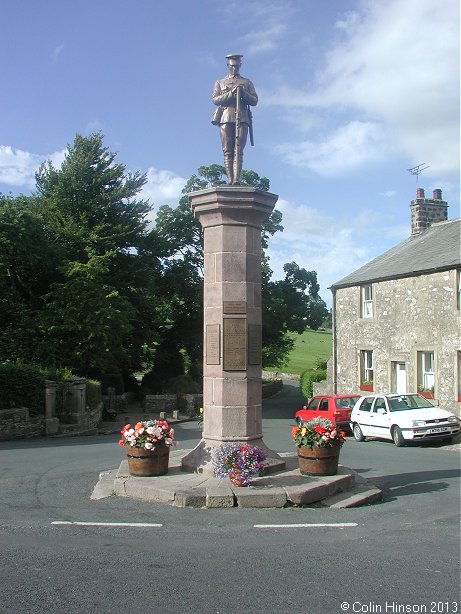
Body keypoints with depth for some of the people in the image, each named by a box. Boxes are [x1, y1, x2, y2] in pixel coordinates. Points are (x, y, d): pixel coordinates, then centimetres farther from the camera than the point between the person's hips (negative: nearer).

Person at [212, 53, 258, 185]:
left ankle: (236, 179, -21)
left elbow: (254, 101, 13)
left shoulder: (247, 83, 22)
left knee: (238, 150, -12)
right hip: (226, 118, 0)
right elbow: (215, 99, 6)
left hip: (242, 118, 0)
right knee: (227, 151, -7)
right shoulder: (220, 82, 21)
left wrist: (243, 93, -5)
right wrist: (231, 93, -7)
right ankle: (230, 179, -11)